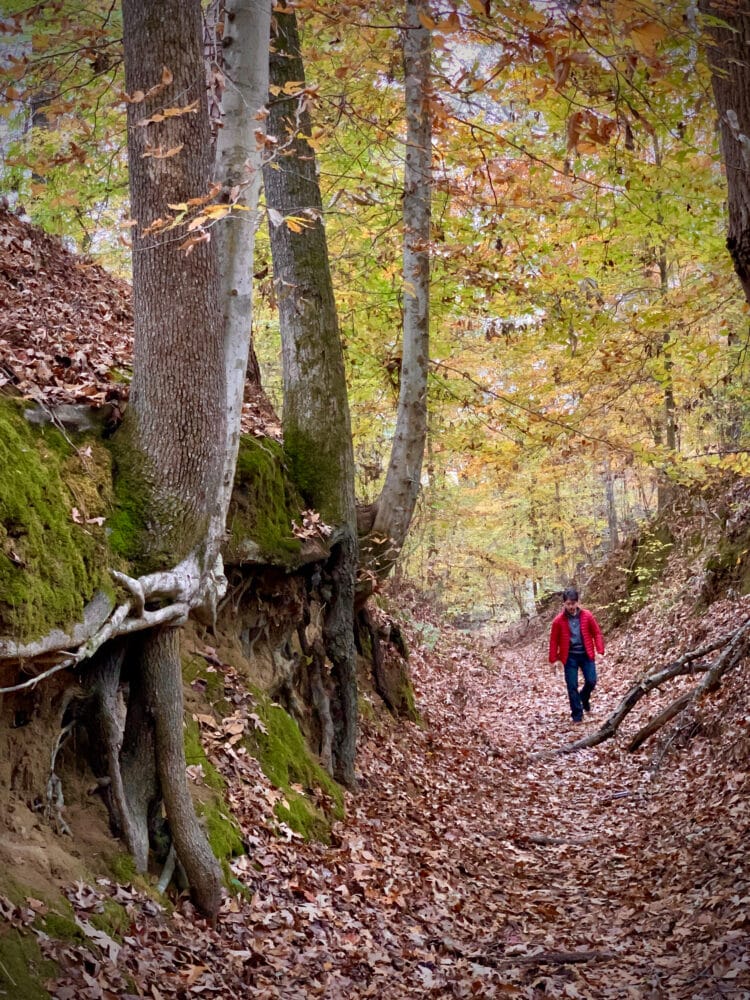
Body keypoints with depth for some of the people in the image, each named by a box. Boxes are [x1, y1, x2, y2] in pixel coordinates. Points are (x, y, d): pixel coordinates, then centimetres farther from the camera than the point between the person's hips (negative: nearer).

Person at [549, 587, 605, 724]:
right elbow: (554, 641, 1)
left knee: (591, 681, -4)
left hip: (586, 655, 1)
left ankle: (584, 697, 29)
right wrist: (554, 659, -2)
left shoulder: (587, 616, -4)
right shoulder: (559, 620, -6)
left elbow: (597, 633, 3)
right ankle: (577, 714, 10)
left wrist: (600, 651, -6)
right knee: (572, 686, -2)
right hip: (570, 657, -1)